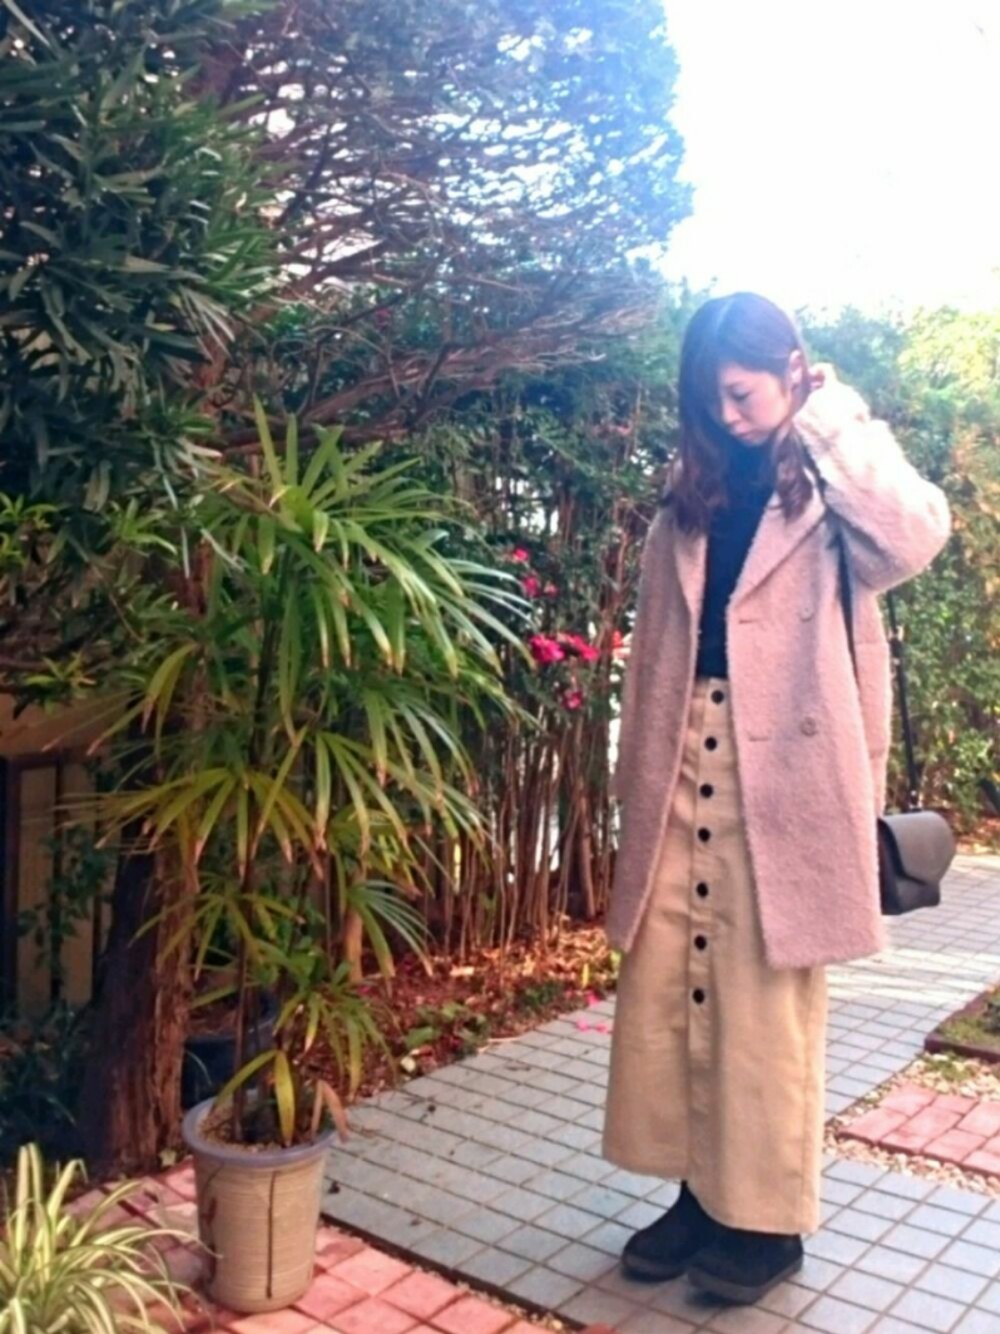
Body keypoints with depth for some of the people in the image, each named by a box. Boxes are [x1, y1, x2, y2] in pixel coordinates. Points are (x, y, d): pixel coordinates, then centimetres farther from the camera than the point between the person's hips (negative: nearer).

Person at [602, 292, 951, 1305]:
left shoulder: (829, 491, 0)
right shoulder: (689, 500, 13)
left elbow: (915, 539, -23)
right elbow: (653, 646, 14)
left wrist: (833, 421, -12)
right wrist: (635, 776, 11)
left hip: (784, 782, -5)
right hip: (682, 774, 5)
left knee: (768, 1009, 5)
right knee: (665, 991, 10)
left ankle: (768, 1218, 23)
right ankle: (700, 1193, 29)